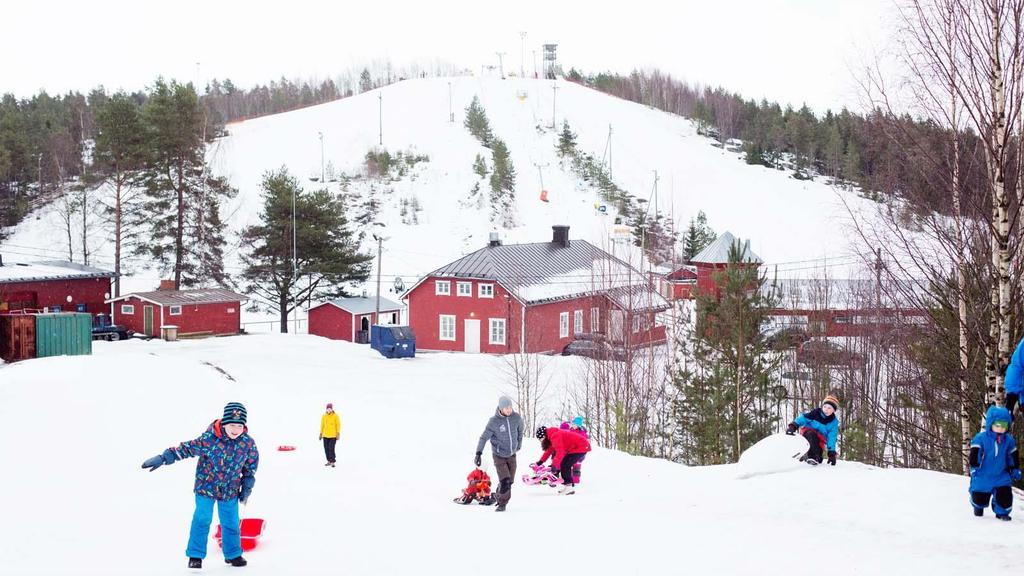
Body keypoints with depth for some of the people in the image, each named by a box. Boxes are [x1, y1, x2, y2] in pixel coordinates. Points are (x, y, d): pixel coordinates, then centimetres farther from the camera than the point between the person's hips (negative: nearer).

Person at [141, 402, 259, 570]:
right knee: (202, 520, -2)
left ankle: (233, 554, 28)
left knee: (231, 523, 10)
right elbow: (187, 448, -16)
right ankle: (195, 555, 10)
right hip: (206, 487, -3)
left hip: (230, 491, 3)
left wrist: (247, 487, 6)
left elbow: (251, 464, 4)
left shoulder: (248, 443, -13)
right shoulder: (209, 439, -24)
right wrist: (163, 458, -19)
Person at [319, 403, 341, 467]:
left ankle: (332, 462, -5)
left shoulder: (335, 416, -6)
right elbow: (322, 425, 11)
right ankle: (329, 461, 18)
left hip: (333, 435, -4)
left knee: (331, 449, -11)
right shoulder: (324, 416, 4)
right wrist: (321, 433, 10)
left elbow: (338, 425, -4)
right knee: (326, 449, 6)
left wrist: (338, 434, -10)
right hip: (325, 435, 4)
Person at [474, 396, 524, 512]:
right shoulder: (494, 421, -18)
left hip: (512, 454, 4)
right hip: (499, 455, -4)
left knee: (510, 481, 8)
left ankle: (500, 496, 30)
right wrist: (478, 453, -21)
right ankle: (502, 503, 5)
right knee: (505, 481, -15)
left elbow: (520, 430, 13)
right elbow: (484, 437, -14)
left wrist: (519, 444, 24)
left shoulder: (516, 417, -7)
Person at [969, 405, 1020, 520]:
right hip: (983, 477, -2)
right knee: (980, 498, 9)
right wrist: (974, 468, -24)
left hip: (1001, 476, 2)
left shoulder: (1008, 440, 0)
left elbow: (1013, 457, 13)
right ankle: (979, 506, 43)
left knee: (1005, 496, -10)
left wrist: (1015, 470, 15)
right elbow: (974, 455, -16)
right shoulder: (980, 438, -14)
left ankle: (1002, 512, 16)